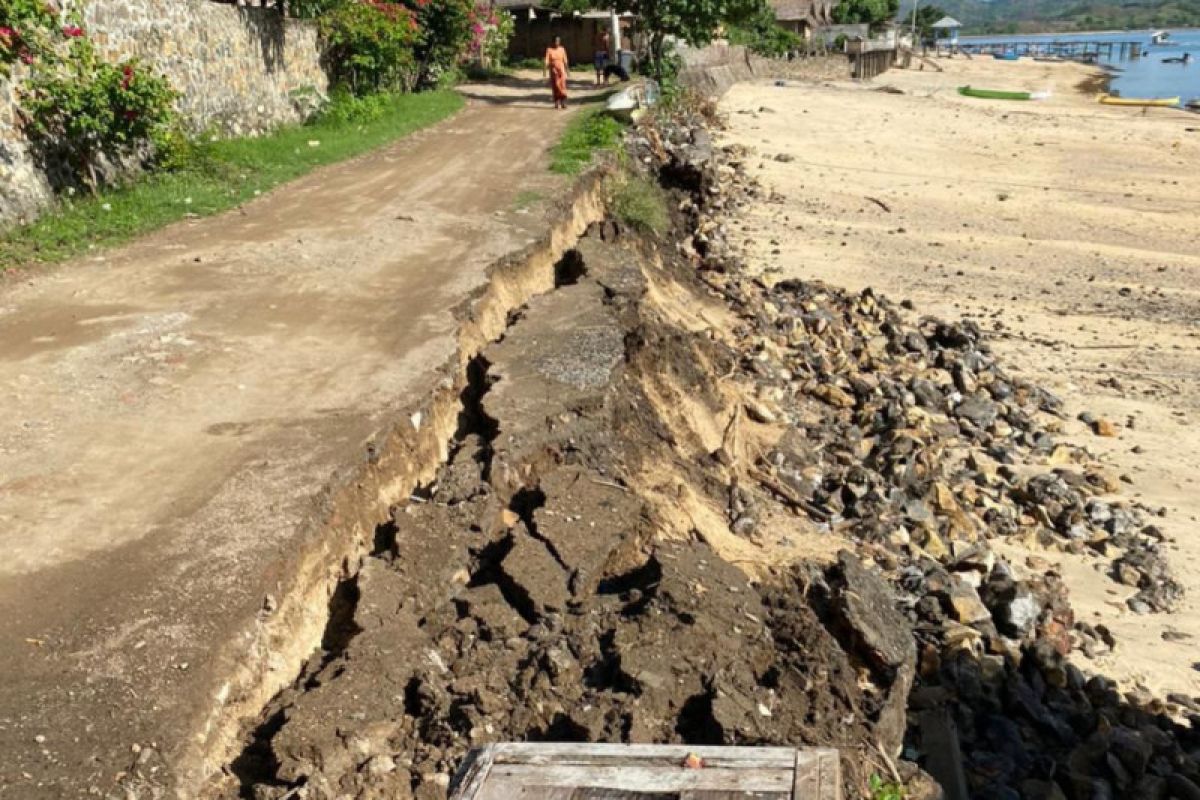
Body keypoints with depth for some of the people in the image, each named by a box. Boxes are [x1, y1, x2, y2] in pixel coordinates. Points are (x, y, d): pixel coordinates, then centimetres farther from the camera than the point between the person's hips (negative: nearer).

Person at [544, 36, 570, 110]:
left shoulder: (562, 49, 1)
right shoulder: (549, 50, -5)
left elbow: (565, 60, 4)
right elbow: (547, 61, -10)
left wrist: (567, 70, 5)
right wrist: (545, 70, -17)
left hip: (561, 69, 1)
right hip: (553, 70, 0)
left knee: (562, 86, -9)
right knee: (555, 87, 2)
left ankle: (563, 102, -10)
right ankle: (556, 103, 9)